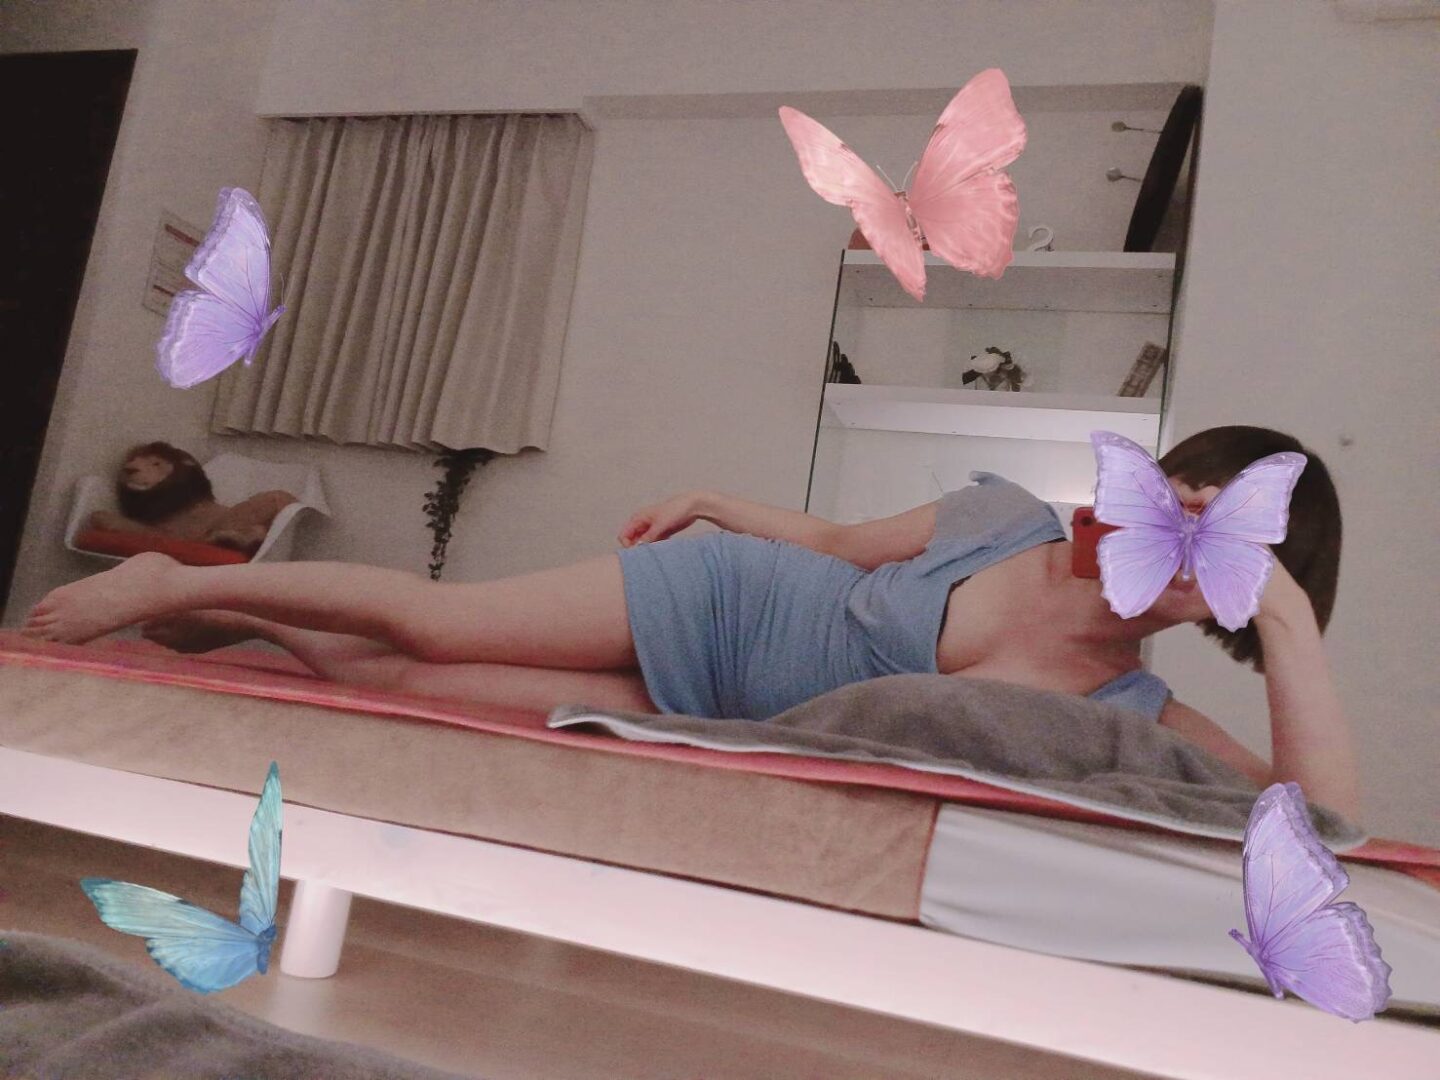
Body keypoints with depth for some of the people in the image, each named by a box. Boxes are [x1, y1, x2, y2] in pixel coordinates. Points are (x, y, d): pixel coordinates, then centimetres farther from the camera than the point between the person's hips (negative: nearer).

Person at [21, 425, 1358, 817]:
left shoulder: (1134, 718, -13)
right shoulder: (1004, 513, -11)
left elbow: (1328, 817, -25)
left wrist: (1291, 618, -28)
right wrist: (729, 502, 2)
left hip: (721, 732, 0)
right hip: (725, 598, 0)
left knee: (415, 678, -1)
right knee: (431, 623, -5)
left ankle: (233, 615, 30)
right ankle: (183, 589, 25)